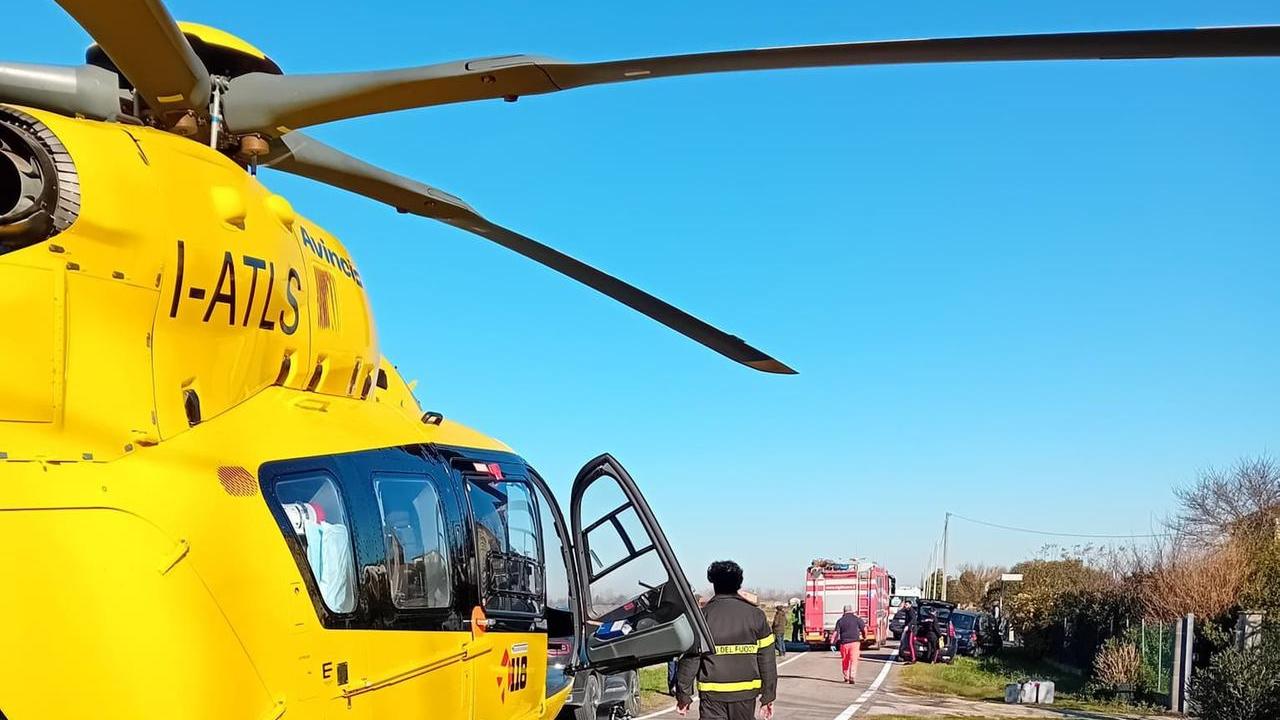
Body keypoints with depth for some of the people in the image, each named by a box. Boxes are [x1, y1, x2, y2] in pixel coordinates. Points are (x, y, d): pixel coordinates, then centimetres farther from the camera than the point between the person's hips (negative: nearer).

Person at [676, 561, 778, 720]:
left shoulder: (703, 615, -5)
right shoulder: (755, 615, 2)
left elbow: (690, 660, -5)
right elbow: (767, 660, 3)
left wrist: (683, 696, 3)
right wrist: (768, 697, 10)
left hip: (712, 695, -2)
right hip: (746, 693, 2)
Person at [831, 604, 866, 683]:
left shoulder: (840, 621, 5)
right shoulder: (857, 619, 1)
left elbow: (836, 633, -2)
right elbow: (864, 629, 1)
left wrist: (833, 643, -3)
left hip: (844, 643, 2)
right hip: (854, 642, -2)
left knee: (845, 661, 16)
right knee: (854, 661, -3)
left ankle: (846, 677, 29)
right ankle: (852, 678, -15)